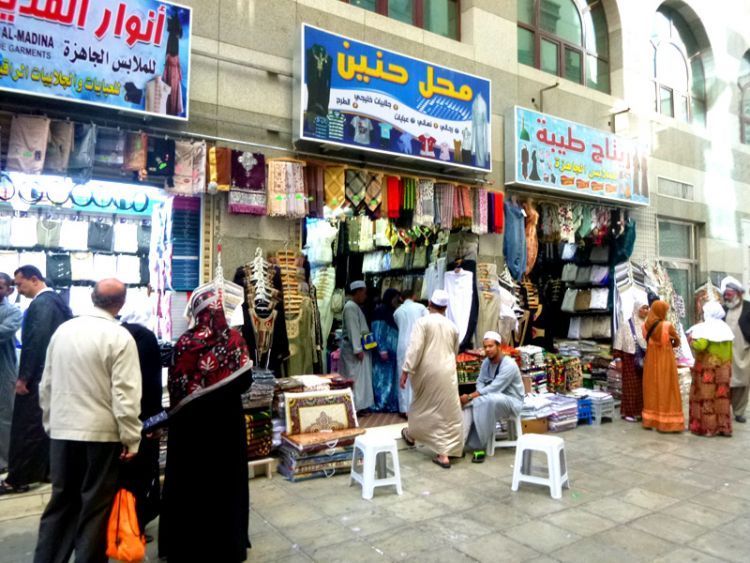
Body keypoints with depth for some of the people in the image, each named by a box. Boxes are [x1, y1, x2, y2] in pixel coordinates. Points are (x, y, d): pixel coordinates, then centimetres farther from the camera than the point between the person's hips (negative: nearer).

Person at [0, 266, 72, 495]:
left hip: (38, 375, -9)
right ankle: (45, 470, 24)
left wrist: (24, 376, -16)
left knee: (26, 428, 0)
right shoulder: (58, 300, 11)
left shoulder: (40, 304, -16)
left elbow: (35, 341, -22)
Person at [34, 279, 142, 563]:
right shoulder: (119, 337, -14)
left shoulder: (62, 330, 4)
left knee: (61, 501, 18)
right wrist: (131, 438, -10)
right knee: (96, 506, 8)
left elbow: (46, 385, 11)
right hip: (102, 433, -5)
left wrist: (51, 423, 21)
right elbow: (125, 393, -17)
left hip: (62, 431, 5)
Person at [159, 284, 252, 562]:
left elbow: (174, 385, -10)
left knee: (190, 478, 13)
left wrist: (180, 406, 9)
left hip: (192, 419, -2)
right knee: (224, 477, 15)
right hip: (227, 418, 2)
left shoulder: (186, 342, -15)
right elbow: (244, 381, -6)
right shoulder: (234, 339, -9)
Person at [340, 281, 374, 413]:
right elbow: (353, 330, -22)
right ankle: (355, 407, 2)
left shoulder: (356, 306, 15)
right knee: (355, 378, -4)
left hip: (360, 347, 10)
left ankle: (360, 405, 20)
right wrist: (357, 350, -23)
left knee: (361, 378, 13)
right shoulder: (351, 307, -17)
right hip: (353, 349, -10)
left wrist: (360, 348, 15)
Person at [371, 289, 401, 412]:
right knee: (382, 377, -2)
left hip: (392, 351, 8)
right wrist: (382, 349, -19)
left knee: (392, 378, 9)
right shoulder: (380, 310, -8)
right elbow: (377, 331, -13)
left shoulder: (393, 312, 14)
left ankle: (391, 404, 16)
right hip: (384, 351, -8)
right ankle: (379, 404, 6)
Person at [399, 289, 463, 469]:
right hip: (447, 373, 2)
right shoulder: (452, 326, 9)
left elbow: (415, 348, -14)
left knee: (423, 404, 18)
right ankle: (444, 453, 5)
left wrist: (406, 370, -11)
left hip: (427, 371, -2)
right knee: (447, 411, 5)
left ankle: (411, 435, 41)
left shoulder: (423, 322, -6)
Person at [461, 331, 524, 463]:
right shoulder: (486, 362, 2)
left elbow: (493, 389, -27)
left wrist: (470, 396, -29)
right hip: (493, 398, 7)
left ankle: (478, 446, -32)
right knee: (469, 403, -20)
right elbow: (480, 382, 4)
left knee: (485, 401, -37)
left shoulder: (509, 365, -22)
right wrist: (471, 396, -19)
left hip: (511, 401, -7)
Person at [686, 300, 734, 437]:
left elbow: (700, 345, -25)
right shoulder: (725, 328, 10)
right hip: (723, 368, 7)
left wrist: (691, 339, -7)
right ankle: (723, 426, 14)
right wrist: (727, 364, 21)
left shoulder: (705, 327, -13)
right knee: (721, 396, 10)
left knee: (706, 396, -1)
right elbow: (729, 349, 14)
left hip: (707, 367, -7)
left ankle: (707, 427, 2)